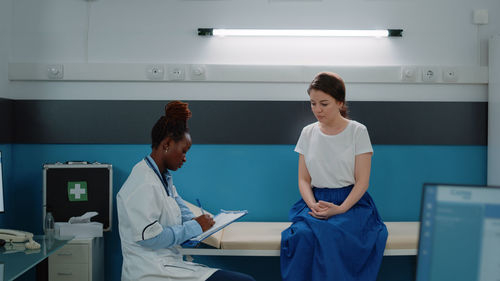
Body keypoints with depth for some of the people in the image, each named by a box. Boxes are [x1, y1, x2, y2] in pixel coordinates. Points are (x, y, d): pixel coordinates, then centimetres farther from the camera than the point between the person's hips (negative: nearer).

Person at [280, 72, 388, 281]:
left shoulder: (357, 131, 0)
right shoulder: (308, 133, 11)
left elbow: (362, 181, -3)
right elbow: (303, 179, 10)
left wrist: (341, 209, -18)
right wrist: (312, 205, -10)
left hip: (351, 202, -2)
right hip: (316, 202, 3)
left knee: (332, 235, -35)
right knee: (303, 234, -31)